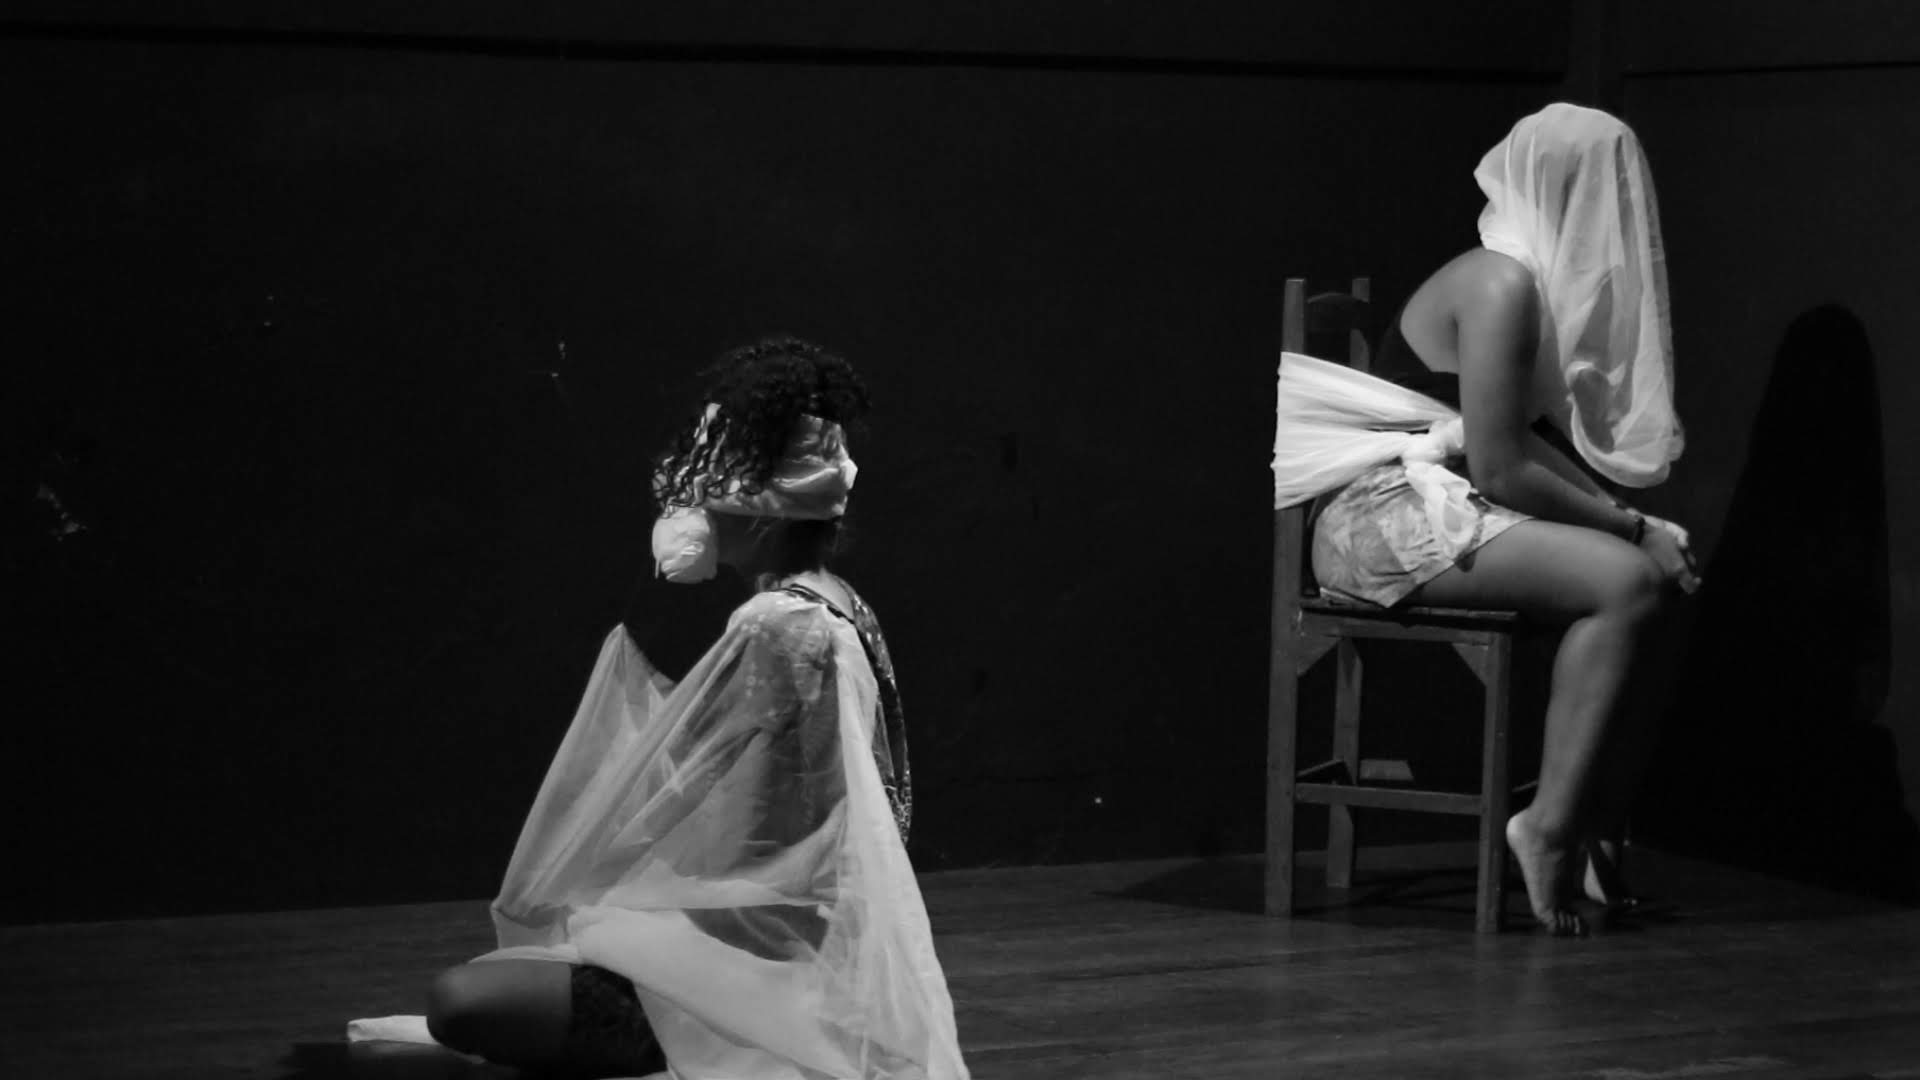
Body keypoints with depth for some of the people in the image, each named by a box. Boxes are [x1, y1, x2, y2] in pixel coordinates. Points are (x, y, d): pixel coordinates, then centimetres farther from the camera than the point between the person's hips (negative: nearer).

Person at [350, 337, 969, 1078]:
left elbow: (678, 804, -16)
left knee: (463, 1001, -19)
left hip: (758, 959, -10)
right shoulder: (836, 611, 10)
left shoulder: (773, 629, -19)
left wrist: (540, 909, -5)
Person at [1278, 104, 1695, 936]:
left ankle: (1601, 825, 2)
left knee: (1656, 569, 2)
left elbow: (1536, 438, 15)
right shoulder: (1501, 286, -16)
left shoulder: (1536, 282, 15)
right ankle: (1552, 828, -20)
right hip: (1389, 517, -10)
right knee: (1624, 581, -23)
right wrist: (1628, 526, -12)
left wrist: (1627, 521, 1)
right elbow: (1501, 470, -20)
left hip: (1445, 511, 10)